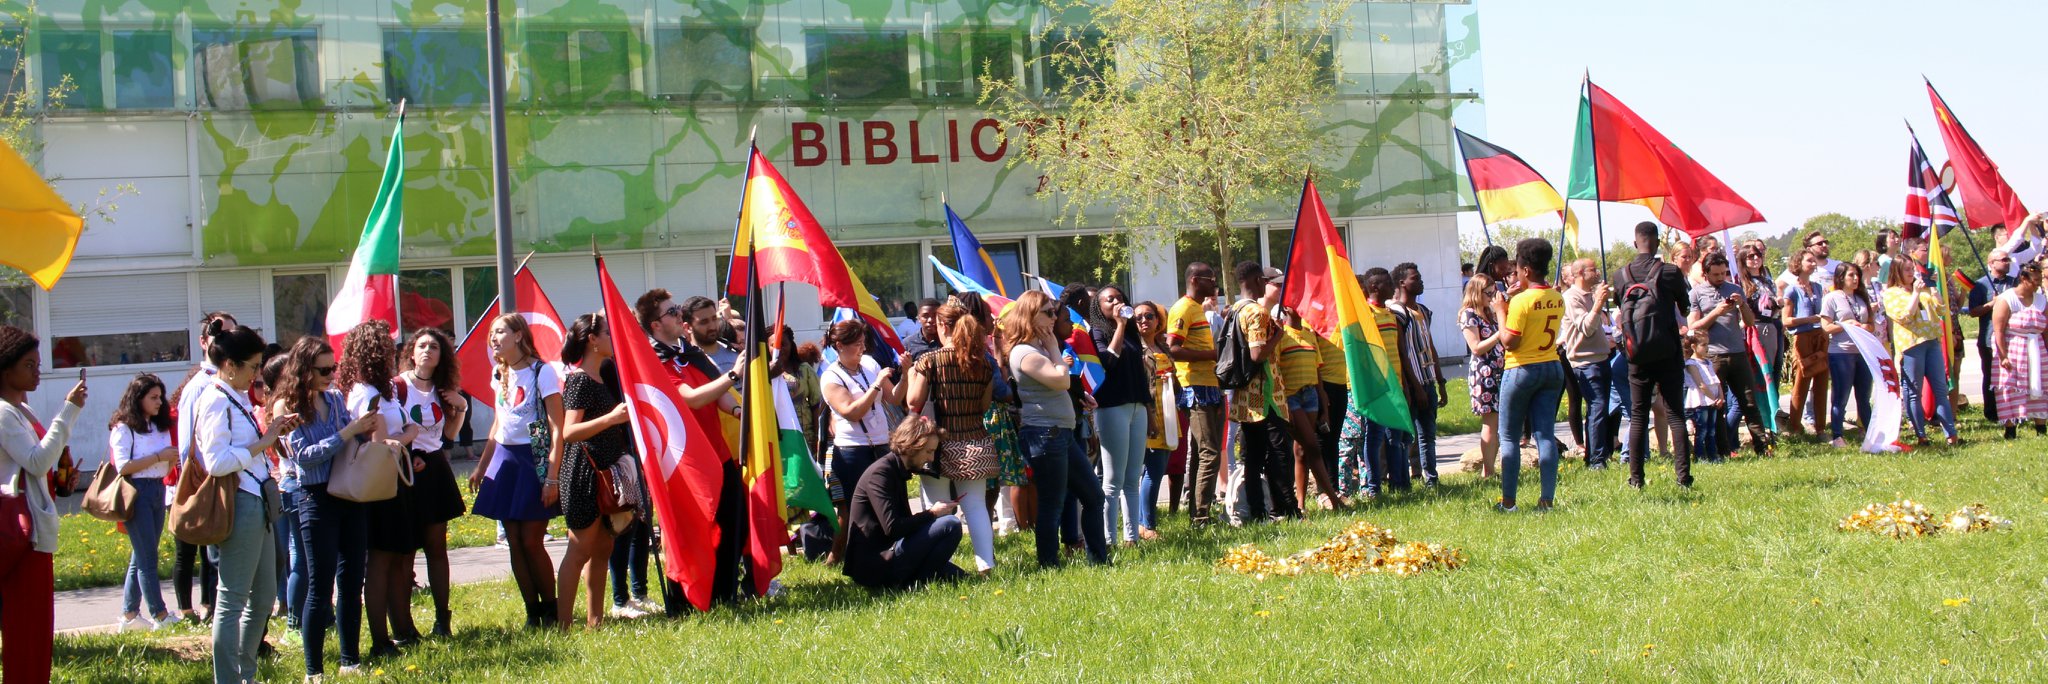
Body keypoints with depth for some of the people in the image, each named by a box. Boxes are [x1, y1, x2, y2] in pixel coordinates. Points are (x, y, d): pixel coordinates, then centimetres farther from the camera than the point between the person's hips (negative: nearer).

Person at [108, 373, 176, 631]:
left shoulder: (160, 427, 15)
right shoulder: (123, 428, -6)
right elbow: (123, 466, -16)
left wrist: (173, 459, -4)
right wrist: (159, 457, -15)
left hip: (158, 491, 8)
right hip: (136, 492, -7)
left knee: (140, 557, 11)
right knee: (147, 559, -6)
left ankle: (130, 615, 16)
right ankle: (160, 616, -6)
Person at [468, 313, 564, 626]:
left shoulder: (541, 371, -10)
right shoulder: (500, 374, 12)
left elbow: (557, 428, -13)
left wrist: (552, 477, -18)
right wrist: (481, 467, 19)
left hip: (535, 459, -6)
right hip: (505, 459, 7)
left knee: (531, 541, -6)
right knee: (514, 543, 3)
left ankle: (550, 610, 9)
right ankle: (532, 612, 10)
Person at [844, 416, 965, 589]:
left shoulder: (896, 471, 16)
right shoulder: (880, 473, -15)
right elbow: (892, 527, -24)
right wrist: (932, 513, -14)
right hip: (872, 567, -10)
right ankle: (913, 583, -12)